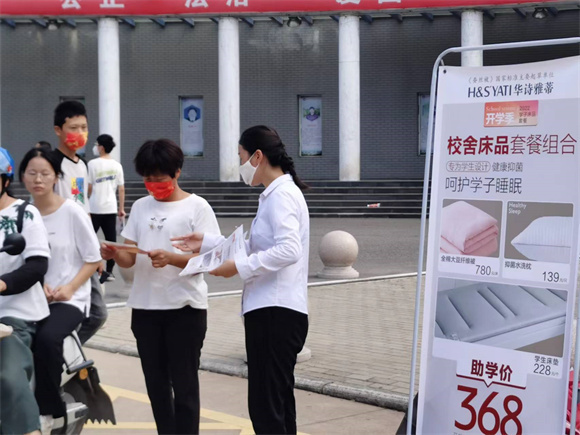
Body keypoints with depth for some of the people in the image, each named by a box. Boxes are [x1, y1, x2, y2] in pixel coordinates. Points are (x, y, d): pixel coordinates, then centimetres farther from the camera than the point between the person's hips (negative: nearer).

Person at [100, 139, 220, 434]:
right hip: (144, 307, 5)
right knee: (156, 382, 12)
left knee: (183, 383, 1)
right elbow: (129, 259, 9)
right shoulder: (140, 207, 11)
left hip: (185, 308, -5)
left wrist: (171, 258, -27)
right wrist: (114, 255, -14)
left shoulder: (197, 207, -5)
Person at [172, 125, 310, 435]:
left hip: (275, 313, -11)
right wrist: (207, 243, 15)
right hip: (273, 312, 11)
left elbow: (288, 250, -26)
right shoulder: (277, 194, 18)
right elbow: (257, 248, 20)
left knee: (266, 407, -9)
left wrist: (239, 267, -21)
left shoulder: (282, 195, -13)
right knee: (277, 404, 15)